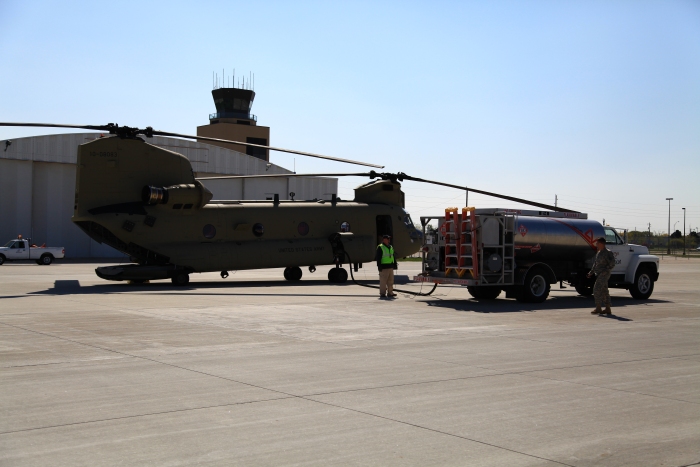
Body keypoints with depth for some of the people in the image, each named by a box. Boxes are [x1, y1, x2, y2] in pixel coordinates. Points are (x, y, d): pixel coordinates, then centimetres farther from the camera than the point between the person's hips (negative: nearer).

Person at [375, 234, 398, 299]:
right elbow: (378, 258, -11)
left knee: (390, 281, 10)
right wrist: (379, 266, -17)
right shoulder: (380, 247, -7)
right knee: (383, 281, -5)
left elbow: (393, 257, 24)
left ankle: (390, 292, 17)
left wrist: (395, 264, 17)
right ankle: (382, 293, 0)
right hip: (384, 267, -8)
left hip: (390, 267, 8)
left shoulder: (391, 247, 17)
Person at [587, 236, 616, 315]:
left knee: (597, 290, -13)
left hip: (603, 275, -9)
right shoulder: (598, 253, 16)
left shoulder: (608, 253, -11)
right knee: (604, 291, 10)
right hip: (598, 274, 9)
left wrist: (606, 271, -21)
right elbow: (595, 264, 22)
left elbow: (612, 264, -16)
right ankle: (608, 309, 15)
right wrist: (591, 272, 15)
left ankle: (598, 308, -11)